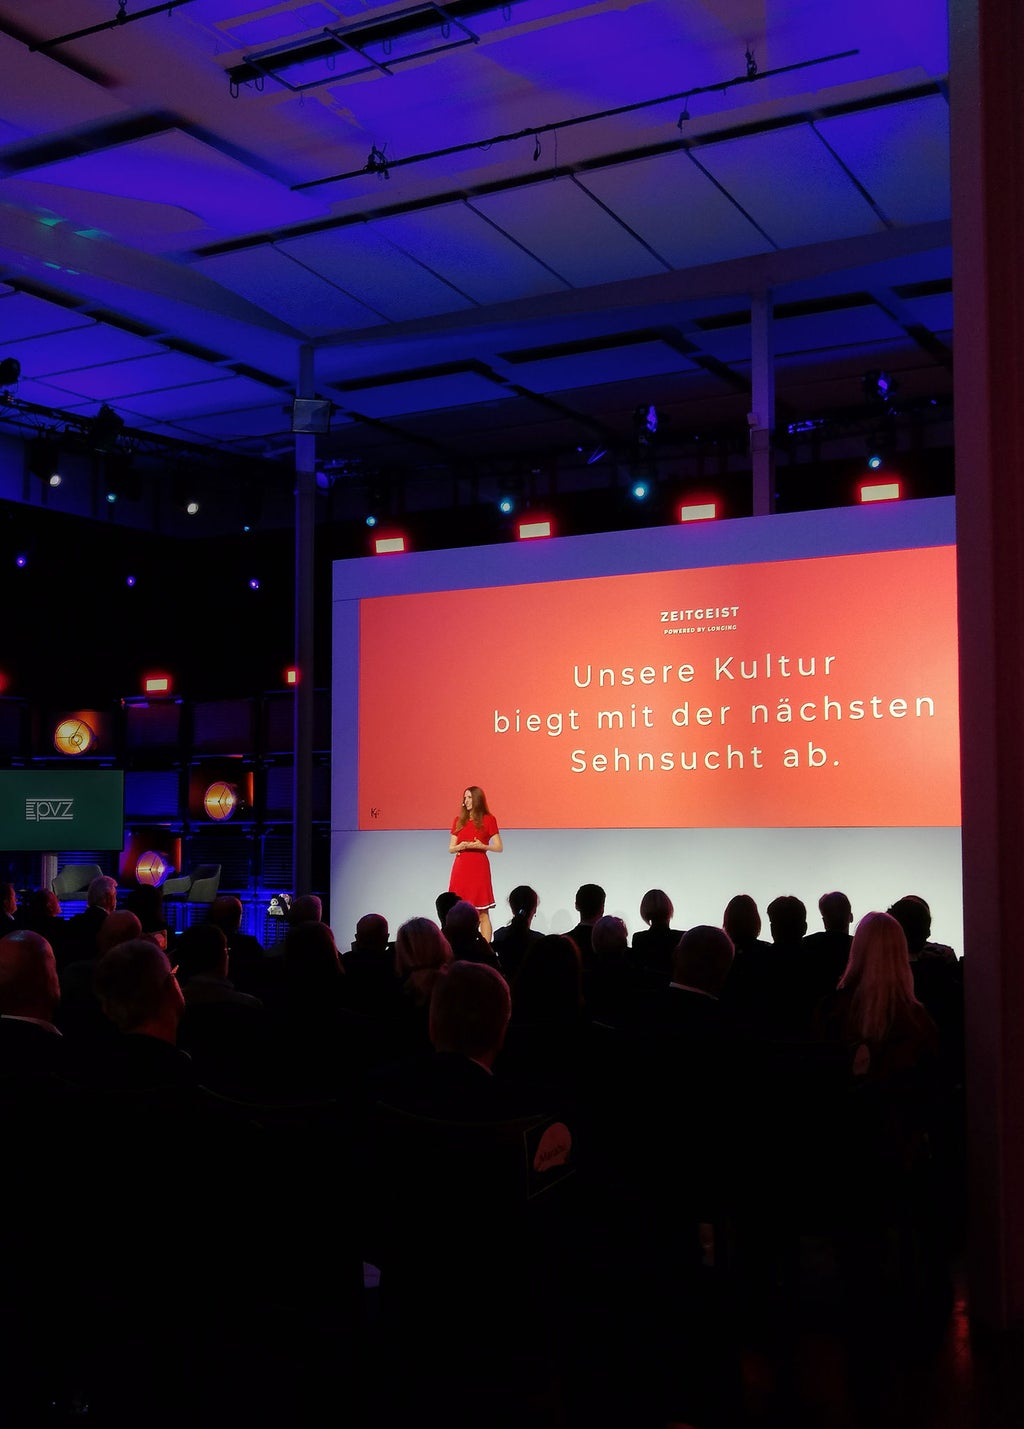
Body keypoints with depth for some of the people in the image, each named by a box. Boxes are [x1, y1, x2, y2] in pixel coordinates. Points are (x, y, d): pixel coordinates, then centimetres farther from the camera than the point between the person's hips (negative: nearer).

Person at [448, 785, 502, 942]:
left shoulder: (488, 819, 2)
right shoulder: (458, 820, 13)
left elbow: (498, 847, 0)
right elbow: (451, 848, 13)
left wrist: (482, 846, -16)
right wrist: (460, 846, -8)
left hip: (479, 867, -4)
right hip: (460, 868, 4)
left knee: (482, 912, -5)